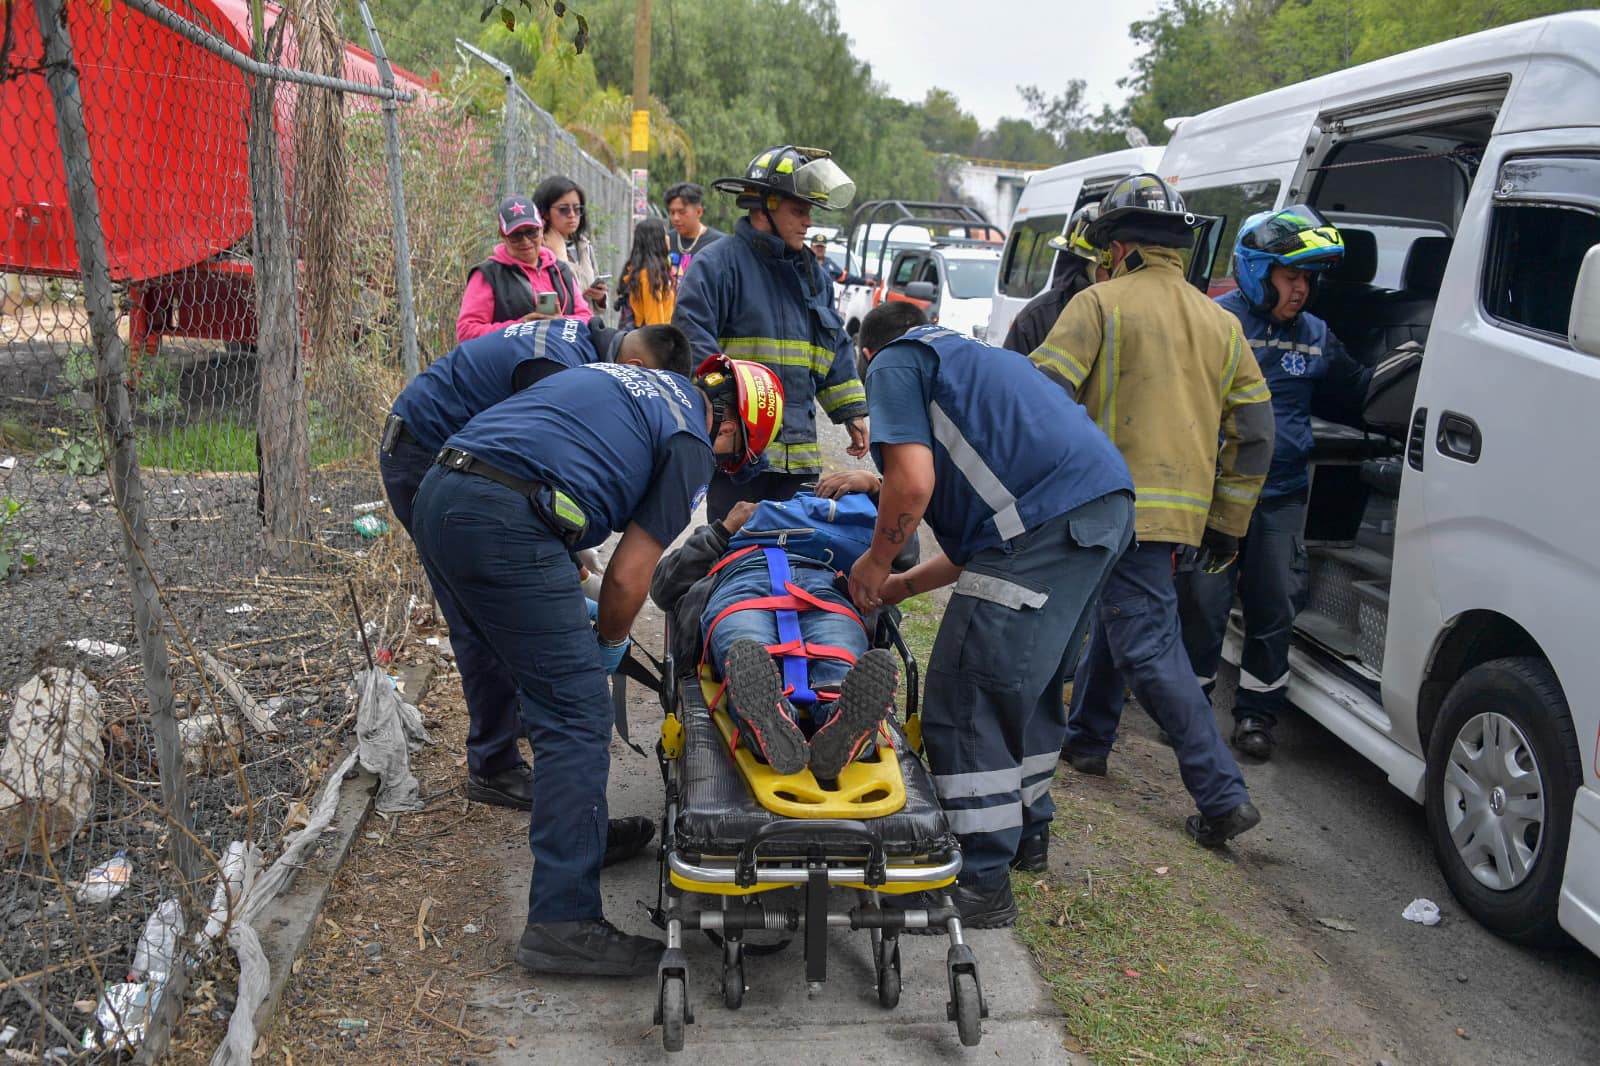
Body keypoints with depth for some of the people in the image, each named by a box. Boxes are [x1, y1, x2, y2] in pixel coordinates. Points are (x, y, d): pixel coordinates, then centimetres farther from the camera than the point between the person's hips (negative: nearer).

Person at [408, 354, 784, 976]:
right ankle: (562, 924, -2)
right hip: (502, 523, -10)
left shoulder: (626, 377, 27)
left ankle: (576, 827, 39)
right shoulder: (691, 443, 3)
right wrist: (609, 643, 21)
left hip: (437, 501, 10)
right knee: (577, 715, -3)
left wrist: (565, 605, 33)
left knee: (551, 686, 23)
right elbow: (629, 576, 0)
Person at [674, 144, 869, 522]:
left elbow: (835, 350, 24)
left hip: (799, 450, 7)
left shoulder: (811, 273, 19)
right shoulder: (717, 263, -5)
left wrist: (853, 412, 18)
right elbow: (692, 340, -13)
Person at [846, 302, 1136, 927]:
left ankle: (983, 882, 5)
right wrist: (902, 587, 33)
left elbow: (913, 482, -8)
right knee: (1029, 681, 24)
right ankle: (1029, 831, 40)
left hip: (1048, 519, -10)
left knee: (964, 701, -2)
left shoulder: (895, 363, 10)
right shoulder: (970, 357, 35)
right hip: (1109, 502, 10)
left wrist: (875, 563, 8)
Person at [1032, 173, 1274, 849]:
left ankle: (1223, 796, -7)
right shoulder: (1222, 324, 15)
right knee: (1116, 616, 23)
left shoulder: (1100, 303, -4)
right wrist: (1227, 525, 19)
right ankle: (1086, 740, 37)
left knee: (1149, 649, -5)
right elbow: (1254, 434, 14)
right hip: (1184, 511, 7)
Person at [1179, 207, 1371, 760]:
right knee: (1202, 602, 1)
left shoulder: (1316, 335, 10)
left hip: (1282, 497, 5)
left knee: (1275, 610, 9)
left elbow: (1352, 390, 22)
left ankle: (1256, 715, 23)